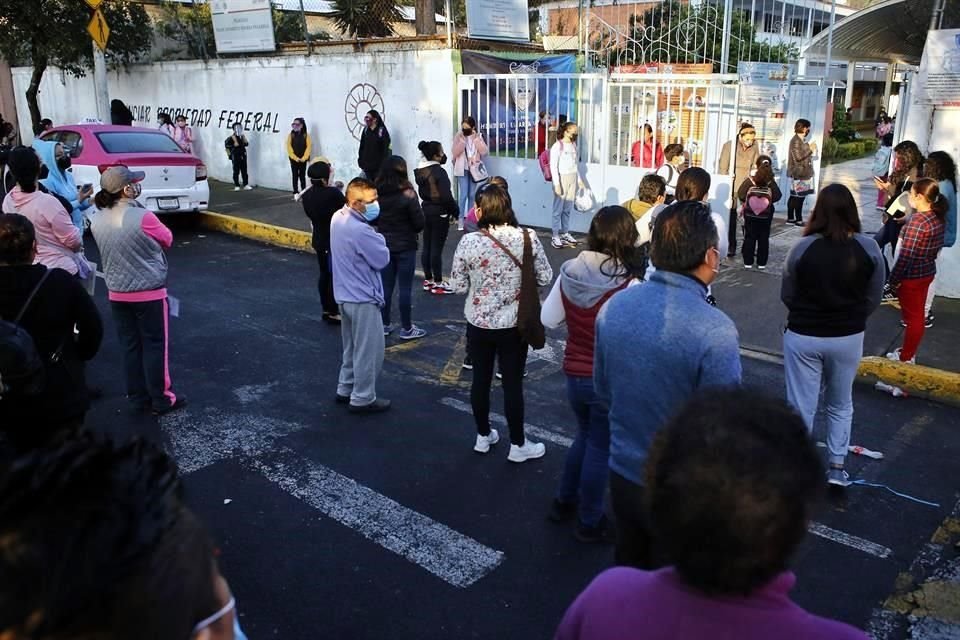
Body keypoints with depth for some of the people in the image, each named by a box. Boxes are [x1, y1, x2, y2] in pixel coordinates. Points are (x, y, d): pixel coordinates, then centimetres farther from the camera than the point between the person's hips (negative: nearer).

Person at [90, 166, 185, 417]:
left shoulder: (97, 221, -2)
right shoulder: (142, 217, -21)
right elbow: (167, 240, -5)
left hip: (117, 294, 6)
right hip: (149, 293, -6)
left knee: (130, 346, 14)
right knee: (155, 346, 5)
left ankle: (137, 398, 23)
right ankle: (161, 399, 13)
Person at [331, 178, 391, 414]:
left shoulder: (338, 218, 3)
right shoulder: (360, 231, -27)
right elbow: (382, 260, -17)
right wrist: (378, 239, -3)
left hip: (344, 294, 9)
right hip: (363, 298, -9)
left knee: (352, 347, 22)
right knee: (369, 350, 5)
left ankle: (345, 389, 34)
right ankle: (362, 399, 15)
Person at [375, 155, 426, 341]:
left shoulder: (377, 194, -4)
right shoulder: (407, 195, -16)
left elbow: (373, 220, 5)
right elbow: (419, 223, -12)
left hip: (384, 245, 4)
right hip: (405, 246, -4)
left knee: (385, 286, 13)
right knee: (405, 288, 3)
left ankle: (384, 325, 21)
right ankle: (406, 328, 11)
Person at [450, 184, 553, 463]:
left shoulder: (468, 242, -15)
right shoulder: (528, 238, -12)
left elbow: (458, 286, -8)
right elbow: (545, 277, -4)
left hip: (478, 323, 1)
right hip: (514, 324, 0)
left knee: (481, 379, 18)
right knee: (513, 384, 10)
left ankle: (483, 437, 35)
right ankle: (518, 445, 23)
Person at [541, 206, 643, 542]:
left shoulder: (569, 272, -8)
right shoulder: (629, 285, -23)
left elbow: (548, 319, 2)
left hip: (574, 375, 5)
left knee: (585, 436, 27)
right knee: (600, 447, 13)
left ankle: (564, 501, 40)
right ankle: (589, 522, 30)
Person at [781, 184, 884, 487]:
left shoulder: (802, 248, -15)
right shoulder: (869, 248, -11)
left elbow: (786, 295, -4)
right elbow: (874, 299, -1)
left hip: (803, 336, -2)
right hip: (848, 338, 2)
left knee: (801, 406, 11)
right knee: (840, 405, 22)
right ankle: (837, 468, 25)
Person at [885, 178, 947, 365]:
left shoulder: (918, 221, -24)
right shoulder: (939, 218, 1)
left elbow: (906, 255, -23)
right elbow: (936, 249, 10)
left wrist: (893, 279, -15)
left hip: (911, 276, -8)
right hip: (928, 272, 8)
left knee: (912, 317, 4)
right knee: (917, 315, 19)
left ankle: (906, 357, 18)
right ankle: (909, 351, 33)